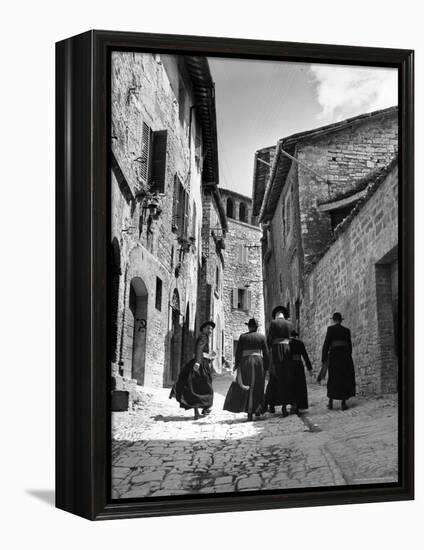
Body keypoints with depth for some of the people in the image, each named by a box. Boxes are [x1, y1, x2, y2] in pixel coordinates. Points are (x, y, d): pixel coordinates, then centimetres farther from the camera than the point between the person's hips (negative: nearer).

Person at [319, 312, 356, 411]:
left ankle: (330, 402, 6)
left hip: (334, 355, -2)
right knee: (345, 379, 5)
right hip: (346, 355, 2)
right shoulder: (346, 330, 12)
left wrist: (324, 358, -3)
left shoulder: (330, 329, 1)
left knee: (333, 379, 9)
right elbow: (350, 345, 12)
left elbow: (326, 344, -5)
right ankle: (343, 403, -1)